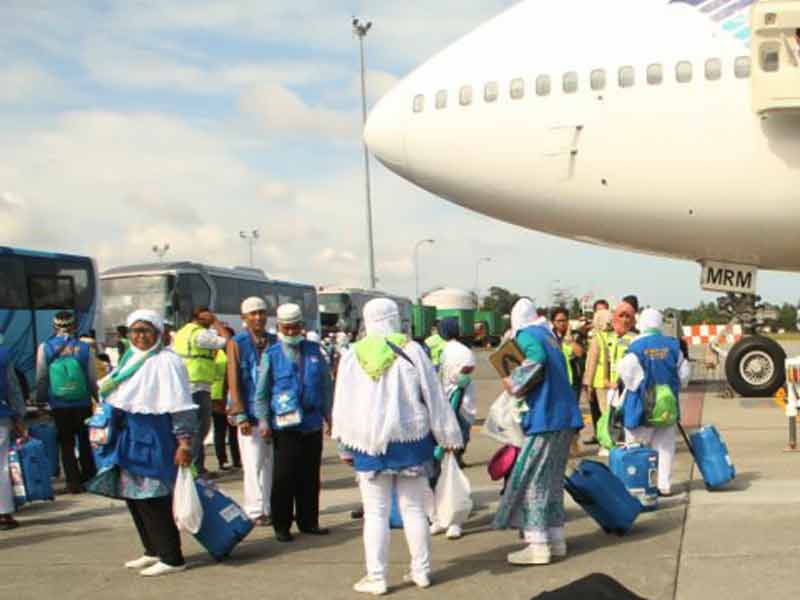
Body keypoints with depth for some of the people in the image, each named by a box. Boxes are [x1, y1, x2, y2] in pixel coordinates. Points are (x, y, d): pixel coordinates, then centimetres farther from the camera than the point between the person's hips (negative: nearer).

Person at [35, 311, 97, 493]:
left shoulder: (45, 348, -6)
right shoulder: (85, 348, -6)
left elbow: (41, 378, 0)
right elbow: (93, 379, -1)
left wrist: (40, 399, 12)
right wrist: (98, 398, 12)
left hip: (59, 405, 0)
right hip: (83, 403, 1)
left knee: (66, 443, 10)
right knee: (84, 441, 17)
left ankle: (73, 482, 8)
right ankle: (89, 478, 22)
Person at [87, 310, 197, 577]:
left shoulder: (166, 361, -12)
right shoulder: (130, 359, 14)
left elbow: (181, 406, -16)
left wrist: (185, 441, -22)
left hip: (154, 439, -9)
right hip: (129, 438, 9)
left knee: (153, 499, -9)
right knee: (133, 495, 13)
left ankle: (172, 558, 0)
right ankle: (153, 550, 26)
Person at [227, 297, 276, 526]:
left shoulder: (274, 342, 9)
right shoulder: (236, 344, 0)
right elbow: (233, 382, -3)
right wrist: (240, 416, -10)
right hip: (250, 413, -3)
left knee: (271, 462, 7)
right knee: (254, 464, -3)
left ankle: (270, 507, 16)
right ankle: (255, 511, 6)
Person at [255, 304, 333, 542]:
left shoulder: (314, 351, 8)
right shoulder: (271, 355, 1)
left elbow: (326, 385, 14)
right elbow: (261, 391, 3)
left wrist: (328, 414, 11)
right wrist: (263, 420, -4)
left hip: (313, 423, 3)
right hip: (285, 425, -3)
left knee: (310, 476, 9)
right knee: (284, 477, -1)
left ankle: (308, 521, 20)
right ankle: (281, 526, 9)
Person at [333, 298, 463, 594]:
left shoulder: (352, 356, -2)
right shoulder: (411, 350, -5)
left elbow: (343, 407, 3)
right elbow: (433, 396, -1)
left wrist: (345, 447, 12)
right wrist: (448, 435, 8)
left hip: (369, 442, 0)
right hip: (410, 438, 0)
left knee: (376, 513, 5)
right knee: (414, 508, 11)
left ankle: (376, 578, 7)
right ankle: (421, 570, 18)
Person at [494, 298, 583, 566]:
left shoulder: (526, 335, -7)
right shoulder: (547, 334, 18)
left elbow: (537, 358, -28)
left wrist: (514, 383, -16)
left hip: (545, 418, -9)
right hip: (564, 416, 9)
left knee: (531, 479, -4)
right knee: (551, 479, 15)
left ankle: (538, 546, -5)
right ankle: (556, 539, 20)